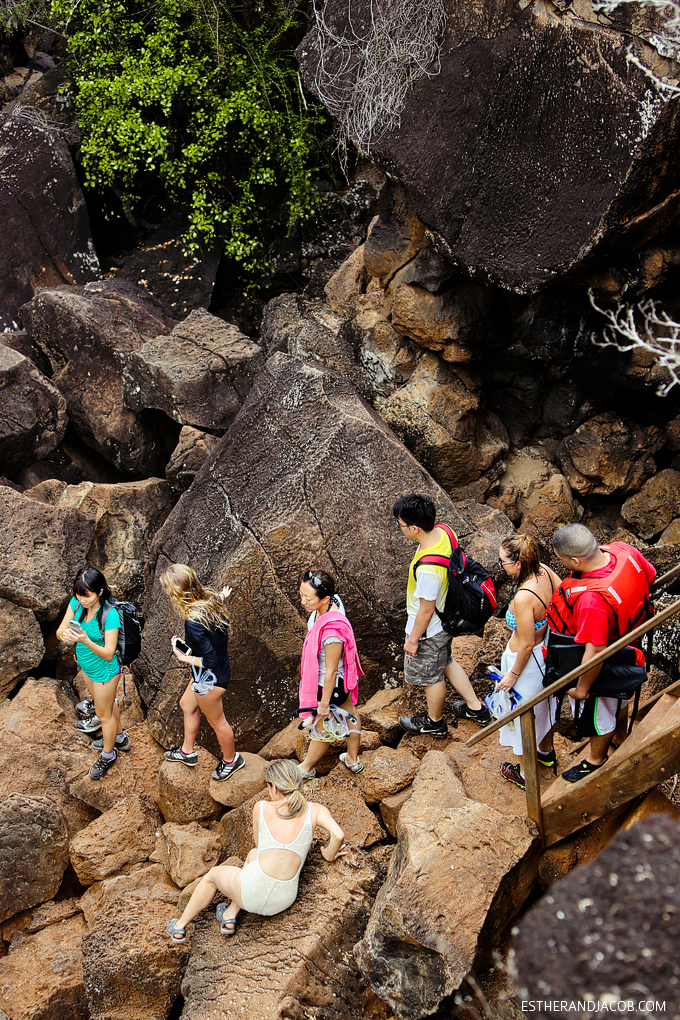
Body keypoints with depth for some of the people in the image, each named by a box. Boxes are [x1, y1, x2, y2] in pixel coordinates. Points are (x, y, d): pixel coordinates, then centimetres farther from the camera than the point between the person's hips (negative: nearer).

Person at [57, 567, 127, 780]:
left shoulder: (110, 615, -33)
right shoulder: (76, 603, -16)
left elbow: (109, 654, -31)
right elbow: (59, 632, -12)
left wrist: (86, 641, -46)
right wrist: (64, 633, -36)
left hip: (104, 671, -6)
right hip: (87, 666, 6)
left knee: (104, 713, 17)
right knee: (107, 704, 29)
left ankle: (108, 754, 43)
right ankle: (119, 738, 55)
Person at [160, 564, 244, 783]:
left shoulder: (194, 622, -37)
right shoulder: (211, 599, -13)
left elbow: (211, 661, -30)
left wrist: (185, 658, -17)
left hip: (210, 679, -9)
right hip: (222, 669, 9)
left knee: (217, 721, 19)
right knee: (187, 704, 30)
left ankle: (231, 760, 46)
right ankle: (187, 751, 51)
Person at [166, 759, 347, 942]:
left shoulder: (261, 808, -2)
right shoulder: (314, 810, -2)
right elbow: (338, 835, -17)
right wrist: (329, 855, 3)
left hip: (252, 893, -3)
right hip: (282, 902, 3)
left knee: (212, 875, 32)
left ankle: (180, 927, 48)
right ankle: (230, 916, 38)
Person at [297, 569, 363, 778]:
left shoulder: (332, 631, -43)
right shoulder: (329, 602, -18)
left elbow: (331, 672, -29)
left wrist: (324, 703, -15)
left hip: (330, 683, -8)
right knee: (348, 713, 29)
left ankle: (306, 768, 46)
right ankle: (352, 760, 53)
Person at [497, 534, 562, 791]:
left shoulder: (523, 598, -38)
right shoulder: (544, 571, -15)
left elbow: (527, 644, -28)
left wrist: (512, 675, -13)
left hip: (527, 660, -8)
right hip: (547, 651, 8)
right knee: (544, 703, 31)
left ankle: (525, 774, 38)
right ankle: (546, 752, 57)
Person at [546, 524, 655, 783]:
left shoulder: (592, 599, -46)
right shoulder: (624, 550, -24)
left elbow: (595, 652, -35)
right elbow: (650, 577, -1)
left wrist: (581, 688, -18)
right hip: (624, 642, 8)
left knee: (598, 713, 22)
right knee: (617, 702, 35)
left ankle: (596, 761, 50)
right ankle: (622, 741, 62)